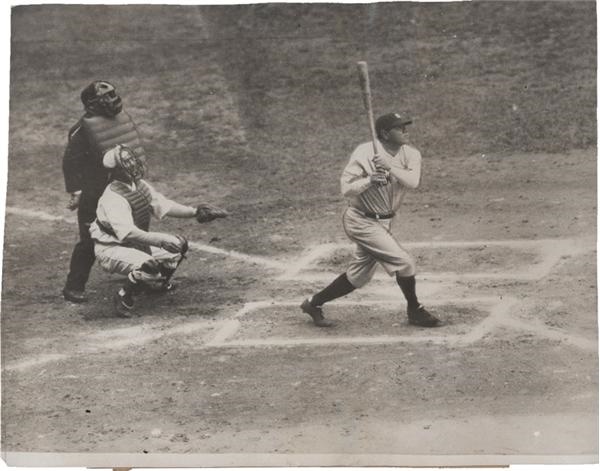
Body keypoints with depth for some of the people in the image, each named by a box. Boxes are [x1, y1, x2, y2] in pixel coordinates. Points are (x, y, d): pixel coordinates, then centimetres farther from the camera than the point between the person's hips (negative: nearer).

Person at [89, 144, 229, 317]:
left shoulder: (140, 185, 1)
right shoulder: (113, 197, -28)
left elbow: (164, 205, 5)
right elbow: (128, 232, -38)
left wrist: (195, 212, -5)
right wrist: (160, 240, -48)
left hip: (135, 244, 9)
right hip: (111, 248, -9)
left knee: (179, 245, 9)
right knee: (148, 265, -33)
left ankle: (157, 283, 29)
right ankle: (123, 297, -8)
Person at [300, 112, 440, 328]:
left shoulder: (411, 154, -2)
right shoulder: (364, 153, -17)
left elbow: (413, 181, -21)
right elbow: (346, 188, -18)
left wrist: (389, 167, -34)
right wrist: (369, 180, -33)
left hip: (383, 222, 7)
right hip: (361, 221, -7)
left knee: (358, 277, 15)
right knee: (405, 263, -11)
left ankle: (314, 303, 29)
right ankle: (415, 312, 9)